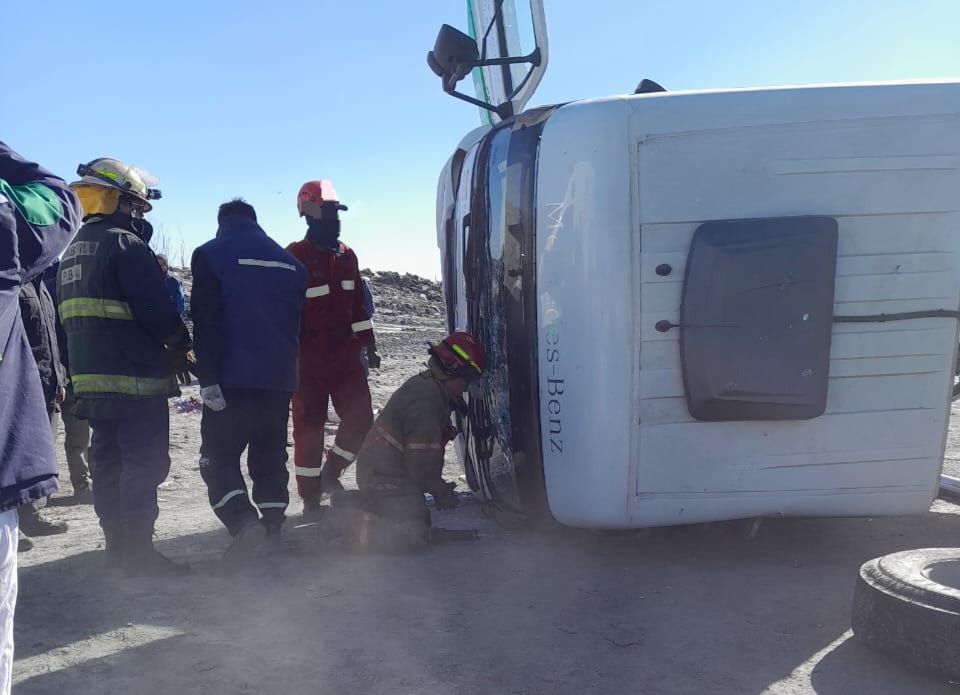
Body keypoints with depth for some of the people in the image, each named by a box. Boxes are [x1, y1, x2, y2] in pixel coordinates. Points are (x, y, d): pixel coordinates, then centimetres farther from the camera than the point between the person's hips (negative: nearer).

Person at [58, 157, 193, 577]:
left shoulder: (72, 252, 17)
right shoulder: (126, 244, -12)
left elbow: (70, 318, 20)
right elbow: (157, 310, -18)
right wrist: (179, 345, 0)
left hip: (89, 378, 9)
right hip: (136, 378, -9)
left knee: (108, 461, 14)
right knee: (144, 463, -4)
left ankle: (117, 545, 22)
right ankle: (138, 551, -3)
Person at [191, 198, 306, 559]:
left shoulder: (211, 255, -1)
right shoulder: (290, 262, 14)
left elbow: (205, 322, -11)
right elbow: (301, 325, 18)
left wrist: (208, 379, -13)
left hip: (231, 380, -4)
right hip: (280, 380, 5)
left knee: (218, 457, 3)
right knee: (270, 457, 12)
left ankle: (244, 521, -16)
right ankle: (272, 532, 11)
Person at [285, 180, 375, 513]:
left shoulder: (346, 255, 10)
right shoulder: (294, 257, -10)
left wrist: (365, 340, 14)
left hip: (345, 356, 6)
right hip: (308, 361, -6)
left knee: (361, 419, 2)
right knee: (309, 427, 4)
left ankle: (329, 473, 25)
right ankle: (311, 498, 16)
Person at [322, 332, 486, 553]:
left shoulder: (424, 383, 8)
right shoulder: (426, 404, -26)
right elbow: (422, 461, -22)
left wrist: (439, 487, 16)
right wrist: (442, 492, -6)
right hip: (387, 480, -11)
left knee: (420, 519, 21)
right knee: (414, 536, -15)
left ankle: (351, 503, 18)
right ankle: (345, 523, -12)